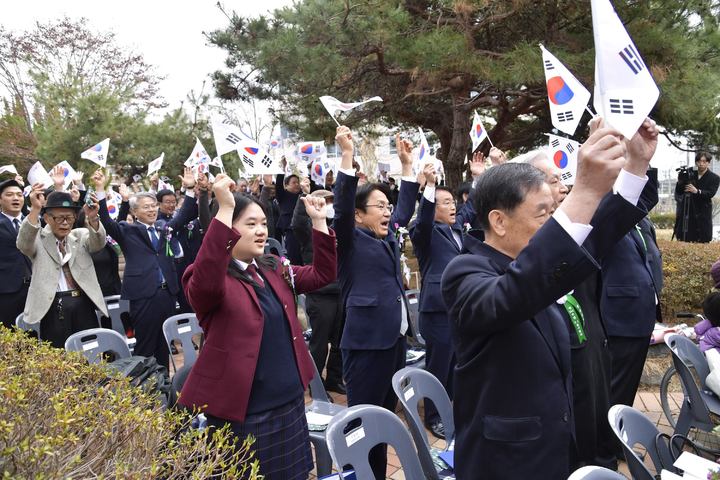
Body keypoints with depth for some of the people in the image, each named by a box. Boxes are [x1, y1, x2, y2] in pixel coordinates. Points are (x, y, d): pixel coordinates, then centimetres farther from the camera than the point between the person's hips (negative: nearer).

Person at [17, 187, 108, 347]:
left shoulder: (81, 235, 13)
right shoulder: (38, 239, 6)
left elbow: (98, 243, -6)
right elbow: (23, 244, -16)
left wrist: (92, 218, -27)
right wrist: (35, 209, -29)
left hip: (84, 304, 2)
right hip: (53, 306, -2)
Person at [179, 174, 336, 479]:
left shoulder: (274, 270, 9)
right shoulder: (207, 279, -14)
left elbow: (322, 274, 11)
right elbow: (205, 285, -38)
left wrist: (319, 221, 0)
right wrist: (225, 210, -42)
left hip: (289, 401, 7)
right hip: (241, 412, -7)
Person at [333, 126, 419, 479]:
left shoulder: (388, 237, 16)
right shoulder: (350, 240, -4)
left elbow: (405, 208, 25)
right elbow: (341, 206, -19)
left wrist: (406, 163, 21)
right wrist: (347, 155, -25)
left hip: (395, 339, 8)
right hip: (366, 342, -8)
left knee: (385, 416, 15)